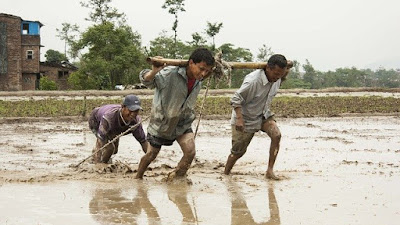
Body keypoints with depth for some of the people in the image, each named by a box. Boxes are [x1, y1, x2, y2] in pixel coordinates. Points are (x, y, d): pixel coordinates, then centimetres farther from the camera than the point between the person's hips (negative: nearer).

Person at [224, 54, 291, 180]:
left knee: (276, 135, -20)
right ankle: (225, 174, 25)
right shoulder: (253, 81, -32)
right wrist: (239, 119, -34)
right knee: (238, 151, 2)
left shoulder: (276, 78, -9)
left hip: (263, 115, 6)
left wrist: (285, 72, 0)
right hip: (246, 119, -6)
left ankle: (270, 171, -14)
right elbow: (236, 100, -26)